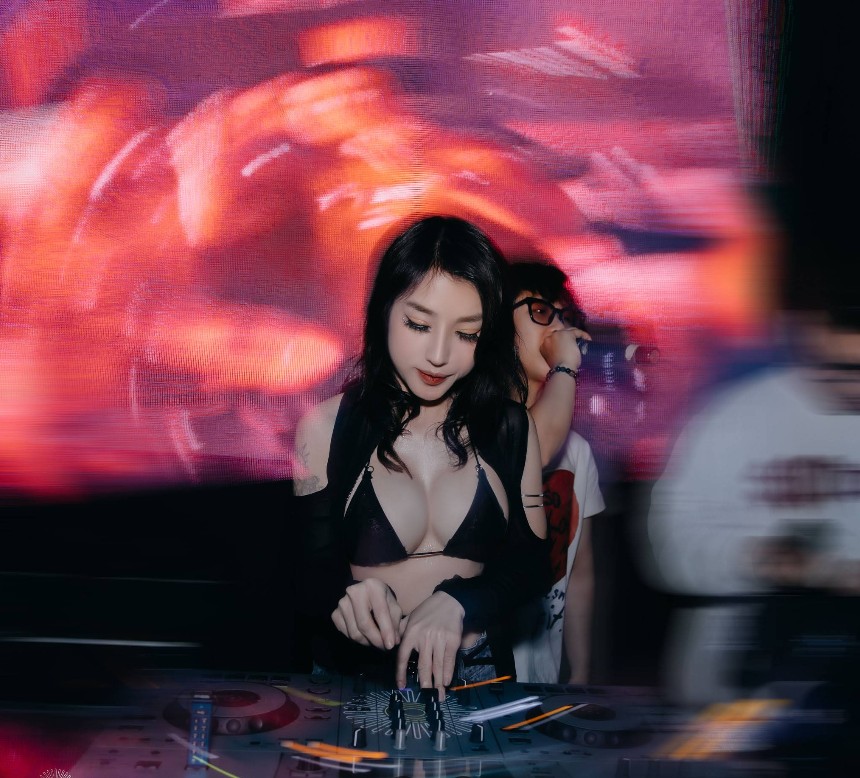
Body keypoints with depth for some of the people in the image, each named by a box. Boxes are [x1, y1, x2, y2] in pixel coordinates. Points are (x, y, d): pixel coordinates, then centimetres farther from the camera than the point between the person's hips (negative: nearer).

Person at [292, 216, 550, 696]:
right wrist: (346, 596, -22)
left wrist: (458, 602, -13)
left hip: (477, 674, 1)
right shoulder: (324, 427, -1)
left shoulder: (511, 426, 5)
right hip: (356, 675, -1)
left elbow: (532, 561, 6)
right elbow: (310, 572, 0)